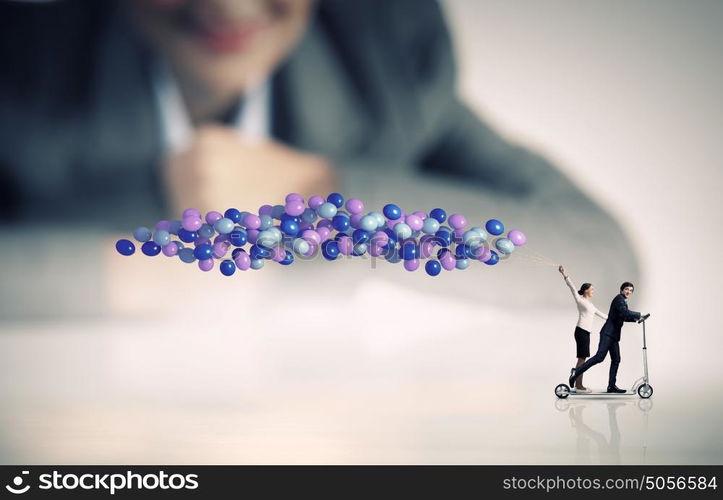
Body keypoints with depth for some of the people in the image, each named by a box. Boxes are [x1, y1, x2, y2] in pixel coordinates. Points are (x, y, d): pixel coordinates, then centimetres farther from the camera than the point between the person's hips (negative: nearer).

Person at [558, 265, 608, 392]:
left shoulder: (589, 303, 22)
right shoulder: (580, 300, -3)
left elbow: (599, 313, 34)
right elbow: (572, 287, -15)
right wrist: (564, 275, -27)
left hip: (586, 333, 9)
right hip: (581, 331, -9)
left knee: (582, 359, 7)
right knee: (582, 359, -10)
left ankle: (578, 385, 9)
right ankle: (578, 385, -9)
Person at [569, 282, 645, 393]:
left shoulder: (623, 301, 23)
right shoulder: (619, 298, -6)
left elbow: (623, 317, 27)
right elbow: (624, 312, -21)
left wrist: (635, 319, 15)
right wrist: (639, 315, -14)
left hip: (614, 335, 10)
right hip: (608, 333, -10)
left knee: (616, 360, 6)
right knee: (599, 357, -19)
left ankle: (611, 386, 7)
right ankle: (576, 372, -15)